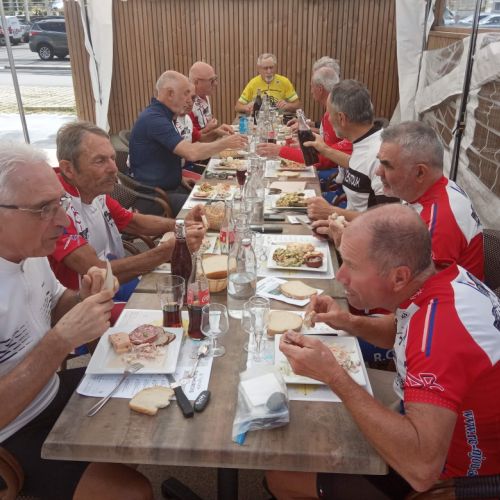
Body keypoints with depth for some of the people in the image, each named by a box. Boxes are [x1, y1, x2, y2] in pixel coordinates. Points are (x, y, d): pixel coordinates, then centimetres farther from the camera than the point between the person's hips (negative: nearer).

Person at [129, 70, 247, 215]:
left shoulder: (161, 115, 12)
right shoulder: (154, 119, -20)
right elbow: (192, 153, -28)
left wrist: (179, 178, 6)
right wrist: (225, 143, -15)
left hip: (170, 187, 10)